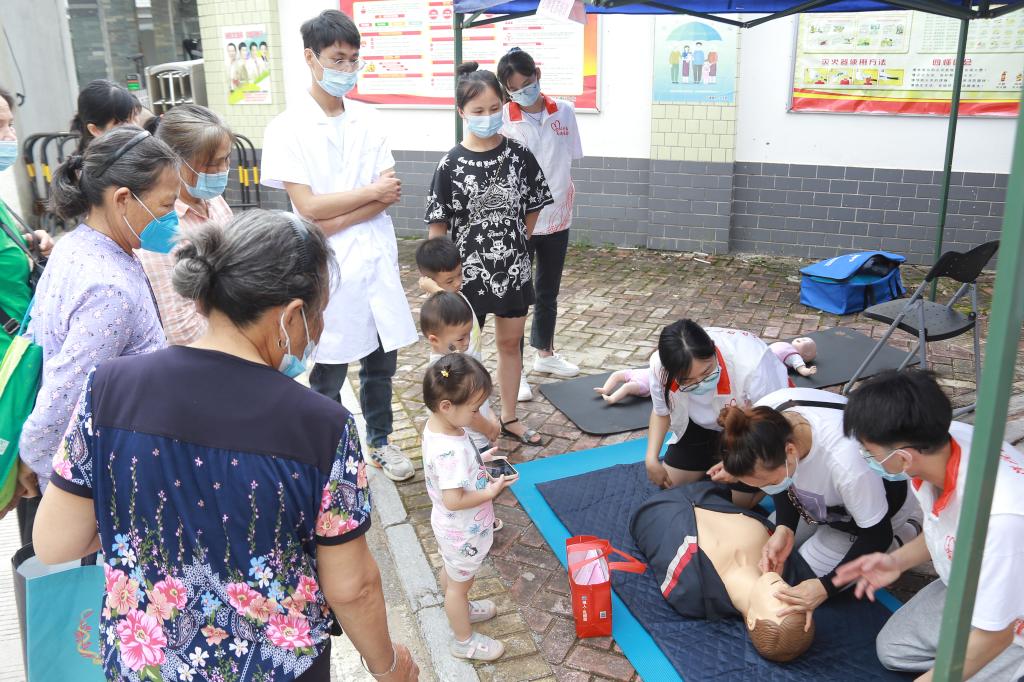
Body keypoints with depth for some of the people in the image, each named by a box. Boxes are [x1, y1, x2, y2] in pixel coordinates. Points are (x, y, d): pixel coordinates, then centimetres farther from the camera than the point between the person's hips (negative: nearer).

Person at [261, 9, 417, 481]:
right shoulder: (287, 129, -8)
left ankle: (380, 441, 36)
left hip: (377, 260, 4)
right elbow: (308, 206, -15)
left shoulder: (367, 120, 5)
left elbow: (391, 194, -1)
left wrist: (337, 221, -14)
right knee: (328, 374, 9)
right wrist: (372, 192, -9)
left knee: (381, 363, 16)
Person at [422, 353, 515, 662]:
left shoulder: (436, 426, -10)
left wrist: (479, 461, -4)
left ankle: (459, 609, 57)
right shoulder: (450, 451, -39)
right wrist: (491, 491, -24)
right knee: (460, 583, 15)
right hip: (463, 533, -8)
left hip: (450, 528, 8)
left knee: (451, 572, 31)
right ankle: (464, 640, 37)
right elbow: (454, 500, -35)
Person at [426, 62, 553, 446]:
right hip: (468, 271, -3)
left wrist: (514, 242, 7)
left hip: (514, 269, 3)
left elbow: (534, 208, 9)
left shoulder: (520, 155, -3)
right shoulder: (451, 164, -11)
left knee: (510, 342, 15)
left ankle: (509, 419, 32)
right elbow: (437, 226, -9)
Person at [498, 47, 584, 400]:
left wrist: (563, 200, 8)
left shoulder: (564, 112, 0)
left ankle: (545, 354, 38)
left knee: (548, 291, 19)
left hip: (556, 219, 4)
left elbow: (570, 161, 9)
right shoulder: (501, 120, -12)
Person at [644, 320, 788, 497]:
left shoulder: (751, 363, -43)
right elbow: (661, 412, -5)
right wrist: (652, 459, -15)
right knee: (670, 484, 5)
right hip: (702, 425, 4)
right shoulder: (660, 367, -30)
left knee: (741, 501, -6)